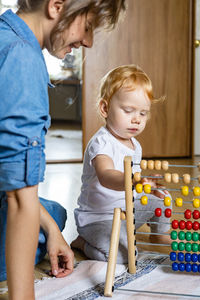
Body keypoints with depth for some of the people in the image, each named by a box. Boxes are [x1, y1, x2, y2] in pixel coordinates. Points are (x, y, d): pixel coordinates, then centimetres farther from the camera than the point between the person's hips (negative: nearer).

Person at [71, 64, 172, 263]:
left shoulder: (135, 145, 5)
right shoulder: (101, 143, -25)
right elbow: (105, 176, -46)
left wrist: (150, 186, 9)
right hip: (97, 217, -8)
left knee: (161, 201, 12)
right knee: (122, 254, -28)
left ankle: (159, 234, 38)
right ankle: (82, 243, -1)